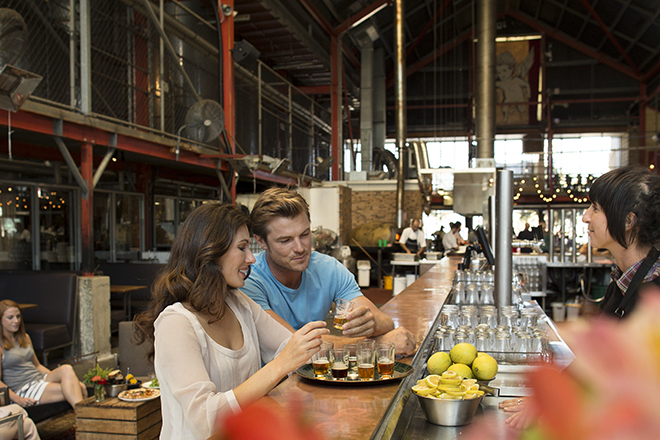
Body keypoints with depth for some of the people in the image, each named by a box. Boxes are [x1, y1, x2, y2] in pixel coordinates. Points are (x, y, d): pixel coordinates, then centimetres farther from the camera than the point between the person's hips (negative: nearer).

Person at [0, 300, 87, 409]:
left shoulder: (25, 338, 19)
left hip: (40, 379, 6)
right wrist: (18, 400, -22)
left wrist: (57, 377, 10)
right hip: (23, 390, -6)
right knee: (69, 390, -30)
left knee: (66, 369, -28)